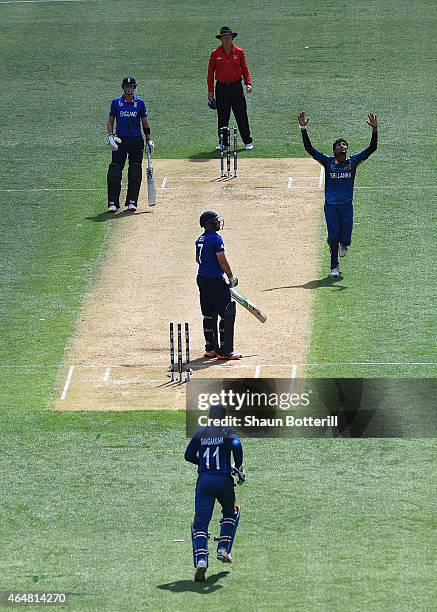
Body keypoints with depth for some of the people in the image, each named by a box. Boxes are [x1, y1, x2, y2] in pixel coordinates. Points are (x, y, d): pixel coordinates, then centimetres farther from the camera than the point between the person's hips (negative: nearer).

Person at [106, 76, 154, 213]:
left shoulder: (140, 103, 5)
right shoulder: (116, 102, 4)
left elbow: (145, 122, 11)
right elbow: (110, 121, 9)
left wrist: (149, 140, 8)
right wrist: (110, 136, -6)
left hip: (136, 140, 1)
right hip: (120, 140, -1)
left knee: (135, 173, 1)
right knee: (114, 173, -7)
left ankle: (131, 202, 10)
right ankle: (113, 203, -4)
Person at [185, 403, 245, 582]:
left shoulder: (200, 433, 9)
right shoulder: (227, 431, -1)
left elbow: (189, 455, 10)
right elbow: (236, 445, -21)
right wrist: (239, 469, -11)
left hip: (203, 480, 2)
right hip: (223, 480, -2)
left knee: (200, 522, -2)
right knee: (231, 513, 27)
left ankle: (201, 560, -22)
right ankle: (223, 549, 17)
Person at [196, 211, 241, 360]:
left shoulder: (200, 239, 10)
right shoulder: (216, 238, -16)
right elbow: (222, 261, -17)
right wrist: (231, 278, -5)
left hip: (202, 280, 9)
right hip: (215, 281, -9)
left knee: (209, 316, 15)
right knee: (228, 314, -4)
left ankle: (210, 348, 18)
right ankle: (224, 351, -5)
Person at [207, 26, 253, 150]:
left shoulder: (239, 52, 2)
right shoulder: (215, 54, 2)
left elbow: (245, 69, 7)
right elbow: (211, 72, 6)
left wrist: (248, 83, -7)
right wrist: (210, 90, 3)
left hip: (236, 87, -1)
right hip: (221, 87, 1)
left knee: (242, 115, -1)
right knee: (222, 117, 4)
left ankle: (247, 142, 6)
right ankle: (223, 142, 13)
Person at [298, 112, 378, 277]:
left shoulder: (353, 161, 2)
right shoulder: (328, 162, 0)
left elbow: (372, 148, -5)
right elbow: (309, 148, -6)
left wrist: (374, 130, -17)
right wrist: (303, 129, -16)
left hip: (347, 205, 1)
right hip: (331, 206, -1)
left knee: (345, 239, 2)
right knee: (333, 237, 0)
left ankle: (343, 244, 40)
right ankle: (334, 266, 17)